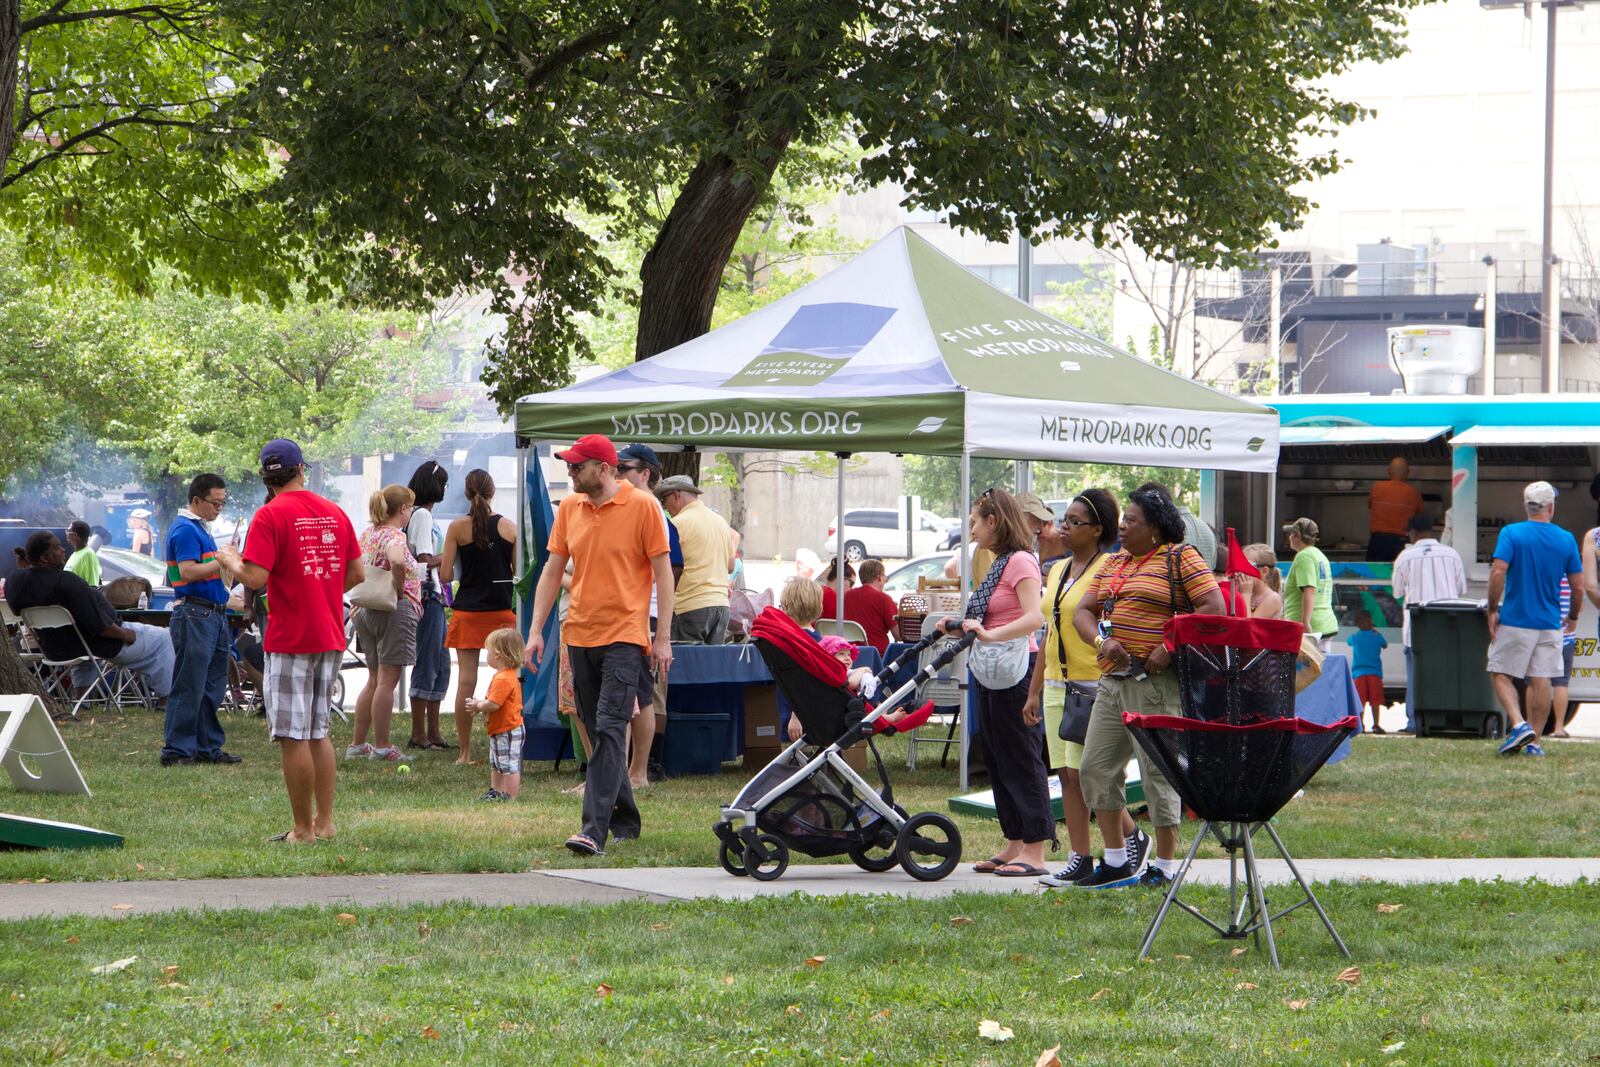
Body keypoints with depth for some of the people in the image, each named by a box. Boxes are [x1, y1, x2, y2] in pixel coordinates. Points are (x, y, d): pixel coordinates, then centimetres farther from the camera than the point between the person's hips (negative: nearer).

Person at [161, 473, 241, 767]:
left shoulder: (201, 528, 20)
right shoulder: (185, 529, -12)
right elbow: (188, 571, -21)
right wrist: (222, 561, -16)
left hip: (214, 615, 10)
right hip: (194, 615, -10)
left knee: (213, 687, 12)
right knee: (189, 687, -8)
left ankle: (208, 747, 17)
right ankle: (176, 751, -6)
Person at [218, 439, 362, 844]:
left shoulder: (270, 515, -12)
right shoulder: (334, 512, 8)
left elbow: (255, 578, -19)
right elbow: (356, 573, 11)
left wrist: (230, 560, 1)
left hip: (290, 639, -6)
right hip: (331, 638, 6)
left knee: (293, 737, -2)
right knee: (319, 733, 16)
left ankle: (303, 829, -1)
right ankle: (324, 823, 15)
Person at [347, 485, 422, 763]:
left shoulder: (368, 534, 12)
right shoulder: (395, 536, -14)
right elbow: (397, 561, -34)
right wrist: (399, 589, -19)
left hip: (366, 611, 9)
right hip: (394, 612, -9)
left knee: (374, 680, 16)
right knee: (387, 681, -5)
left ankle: (357, 745, 17)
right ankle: (381, 747, -3)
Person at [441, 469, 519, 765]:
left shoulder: (458, 528, -6)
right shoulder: (508, 527, -1)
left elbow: (445, 576, -7)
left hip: (468, 610, -1)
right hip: (502, 610, 1)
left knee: (466, 679, -1)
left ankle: (465, 752, -2)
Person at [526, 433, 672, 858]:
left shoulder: (642, 507, -7)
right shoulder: (569, 508, 8)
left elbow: (663, 572, -4)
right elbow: (553, 571, 14)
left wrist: (663, 637, -7)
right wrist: (536, 630, 8)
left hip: (623, 635, -6)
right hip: (579, 633, 6)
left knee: (609, 730, -14)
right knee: (597, 731, 10)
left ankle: (595, 830, -20)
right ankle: (625, 820, 22)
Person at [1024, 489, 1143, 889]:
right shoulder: (1058, 571, 15)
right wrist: (1035, 690, 17)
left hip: (1094, 683, -8)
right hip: (1058, 683, 8)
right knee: (1067, 774, 5)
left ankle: (1131, 836, 10)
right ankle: (1079, 859, 8)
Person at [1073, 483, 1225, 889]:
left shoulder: (1181, 558, -5)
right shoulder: (1114, 563, 18)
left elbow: (1213, 608, -13)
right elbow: (1083, 611, 16)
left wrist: (1169, 649, -17)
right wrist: (1102, 641, -6)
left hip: (1156, 683, -8)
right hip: (1113, 680, 8)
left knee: (1158, 772, -5)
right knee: (1096, 767, 7)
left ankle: (1165, 867, 2)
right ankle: (1116, 862, 16)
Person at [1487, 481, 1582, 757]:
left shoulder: (1511, 533, -6)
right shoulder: (1566, 539, 2)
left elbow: (1497, 572, -16)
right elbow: (1578, 583, 5)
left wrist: (1493, 610, -6)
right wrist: (1573, 616, 21)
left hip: (1515, 620, -3)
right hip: (1550, 623, 3)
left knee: (1501, 675, 5)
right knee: (1540, 681, 6)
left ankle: (1519, 724, -14)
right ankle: (1533, 741, 6)